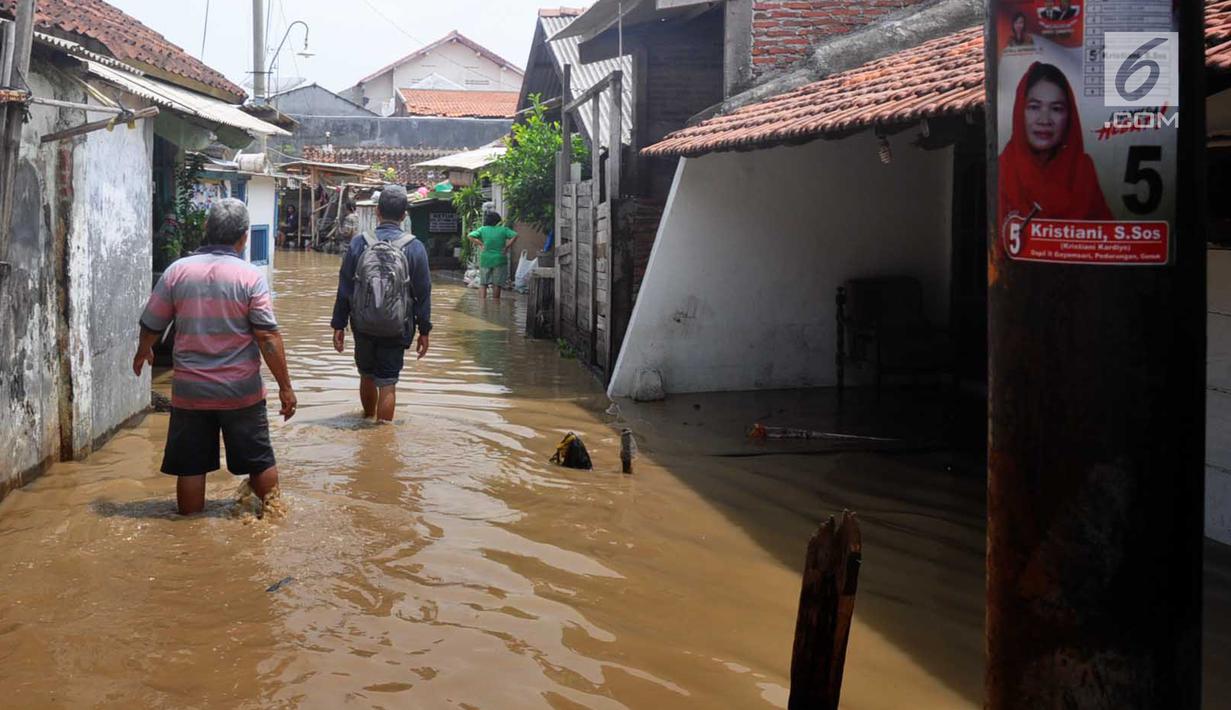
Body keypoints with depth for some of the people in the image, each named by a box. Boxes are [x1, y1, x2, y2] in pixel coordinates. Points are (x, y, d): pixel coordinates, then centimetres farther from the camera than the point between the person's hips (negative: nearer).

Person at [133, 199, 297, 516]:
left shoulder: (178, 271, -3)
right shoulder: (250, 276, -10)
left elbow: (151, 325, 6)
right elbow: (267, 337, -14)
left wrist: (143, 352, 27)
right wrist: (285, 387, -8)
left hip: (190, 390, 2)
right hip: (242, 391, -2)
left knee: (190, 466, 11)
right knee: (260, 461, 14)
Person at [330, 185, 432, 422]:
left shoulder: (359, 243, -5)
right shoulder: (414, 247, -8)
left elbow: (344, 289, -1)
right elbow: (423, 293, -4)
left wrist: (339, 325, 7)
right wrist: (424, 330, 5)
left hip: (363, 326, 2)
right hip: (396, 329, -2)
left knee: (367, 376, 22)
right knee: (387, 384, 2)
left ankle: (368, 420, 43)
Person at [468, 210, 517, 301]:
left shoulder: (483, 230, -3)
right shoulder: (503, 230, -4)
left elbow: (471, 236, -9)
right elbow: (515, 236, -13)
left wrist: (480, 244, -7)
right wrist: (507, 247, -10)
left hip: (486, 259, 1)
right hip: (499, 259, 0)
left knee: (484, 281, 13)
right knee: (498, 282, 10)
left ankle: (484, 297, 7)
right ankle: (497, 299, 13)